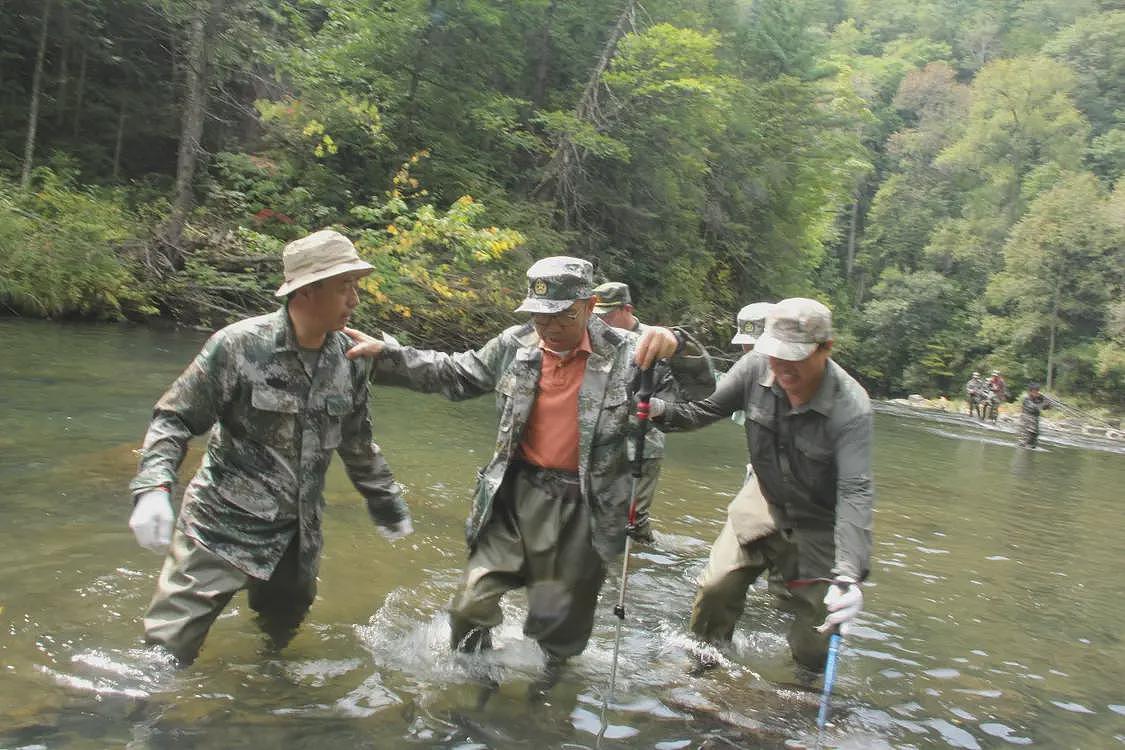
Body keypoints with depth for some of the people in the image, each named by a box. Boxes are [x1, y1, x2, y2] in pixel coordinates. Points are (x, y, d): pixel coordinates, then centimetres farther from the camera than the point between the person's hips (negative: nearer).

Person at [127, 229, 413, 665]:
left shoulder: (349, 361, -1)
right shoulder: (240, 345, -16)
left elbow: (358, 446, 12)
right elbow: (175, 419, -10)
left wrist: (388, 506, 19)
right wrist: (153, 488, -25)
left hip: (297, 539, 5)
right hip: (221, 529, -5)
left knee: (279, 638, 20)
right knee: (167, 648, -2)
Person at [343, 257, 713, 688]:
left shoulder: (624, 354, -9)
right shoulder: (516, 346, -1)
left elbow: (699, 389, -9)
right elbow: (453, 374, 11)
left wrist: (675, 346, -31)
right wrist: (383, 355, 3)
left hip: (583, 507, -2)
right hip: (517, 496, 2)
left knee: (558, 625, 15)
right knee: (471, 606, 3)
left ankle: (540, 700, 44)